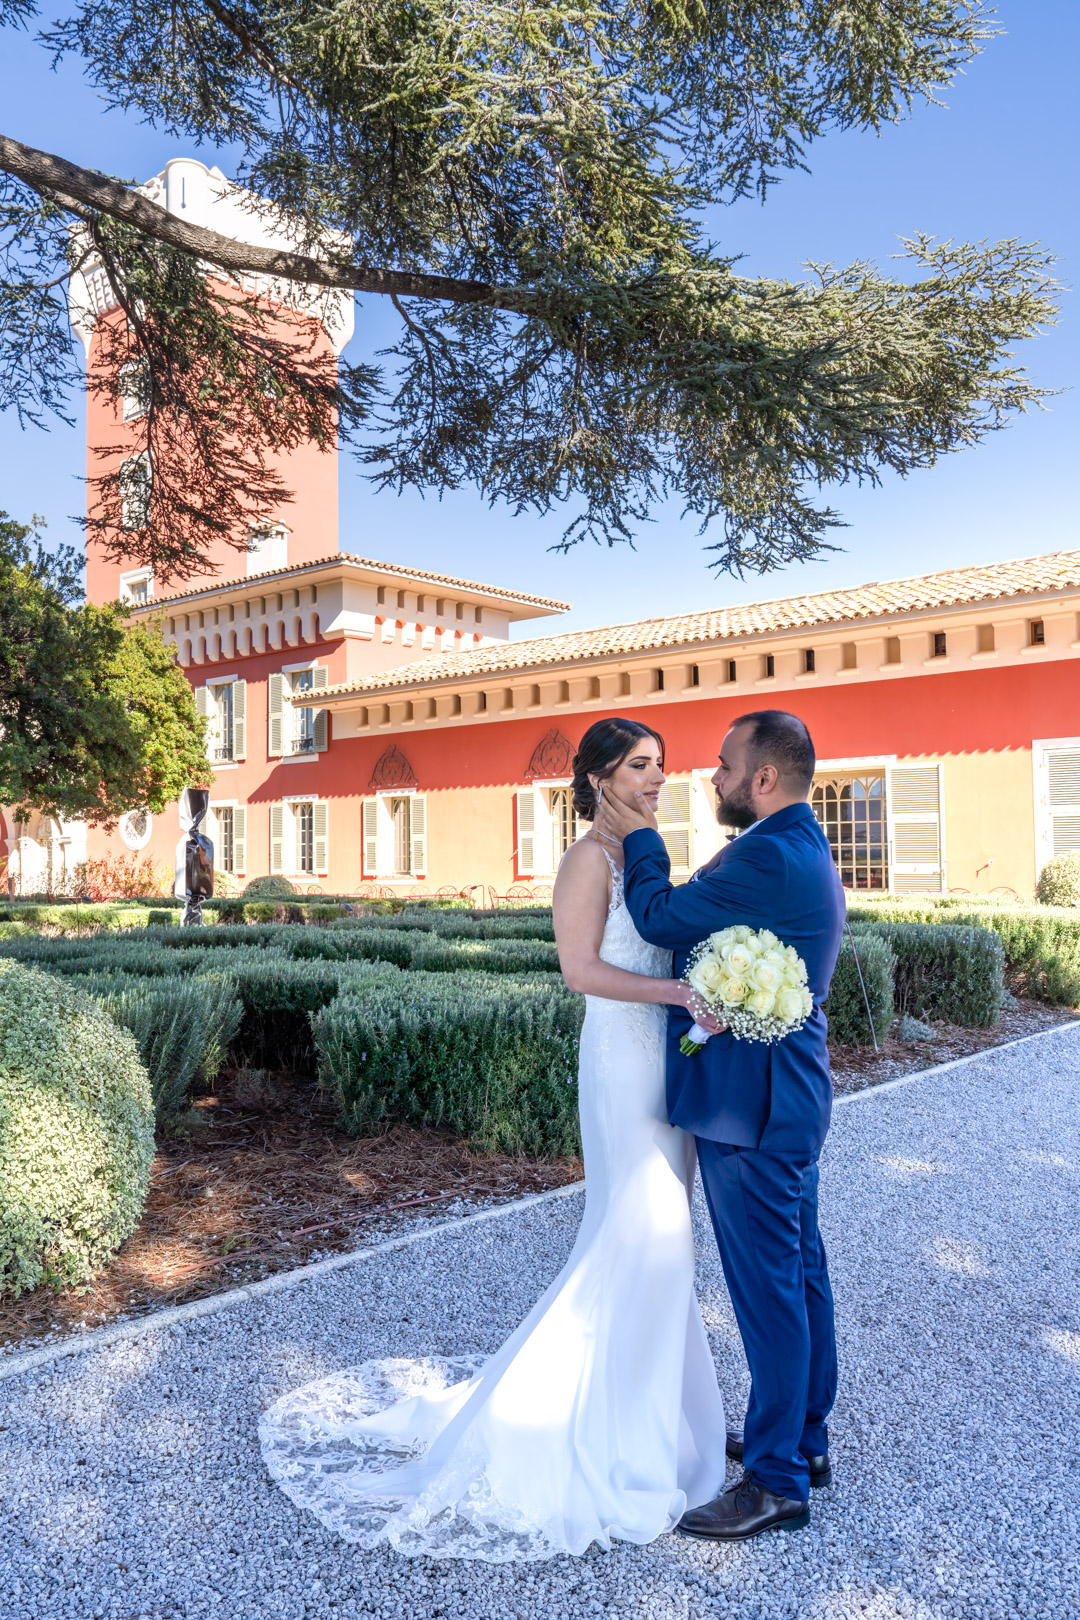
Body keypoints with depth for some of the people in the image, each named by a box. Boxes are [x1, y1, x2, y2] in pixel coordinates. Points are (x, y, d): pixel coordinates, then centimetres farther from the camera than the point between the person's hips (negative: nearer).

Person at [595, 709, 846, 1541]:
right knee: (800, 1273, 19)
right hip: (791, 1096, 11)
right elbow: (701, 919, 14)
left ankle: (778, 1482, 16)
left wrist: (641, 840, -1)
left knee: (769, 1288, 1)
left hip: (754, 1106, -11)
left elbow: (663, 919, -15)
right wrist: (648, 844, 12)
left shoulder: (769, 858, -22)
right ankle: (804, 1439, 35)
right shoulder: (806, 850, 12)